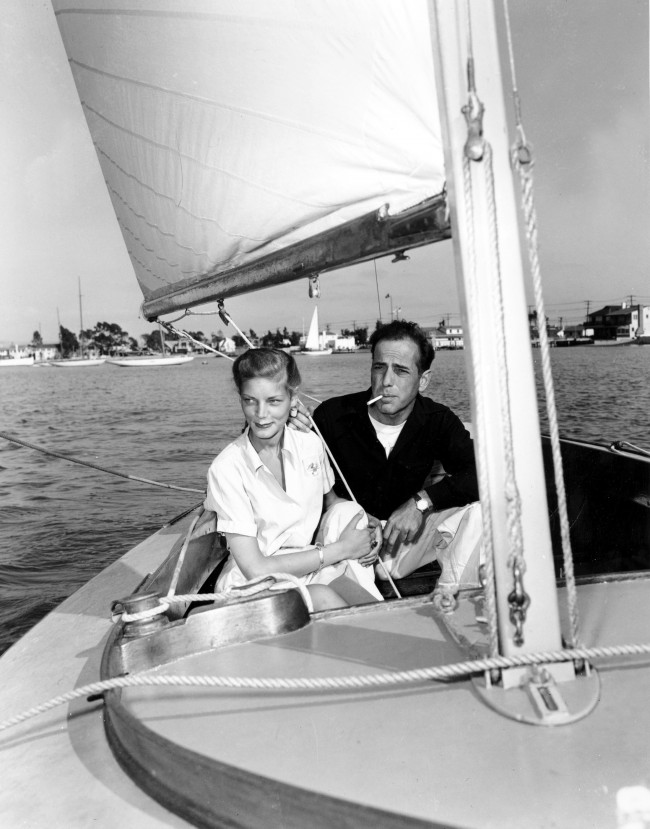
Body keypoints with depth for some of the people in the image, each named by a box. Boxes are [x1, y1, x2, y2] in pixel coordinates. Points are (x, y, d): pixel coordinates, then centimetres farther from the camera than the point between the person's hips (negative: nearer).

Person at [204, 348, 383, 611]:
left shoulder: (310, 444, -2)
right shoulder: (227, 468, -17)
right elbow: (255, 569, -18)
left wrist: (363, 537, -6)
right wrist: (341, 548, -16)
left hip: (310, 569, 5)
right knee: (323, 598, -35)